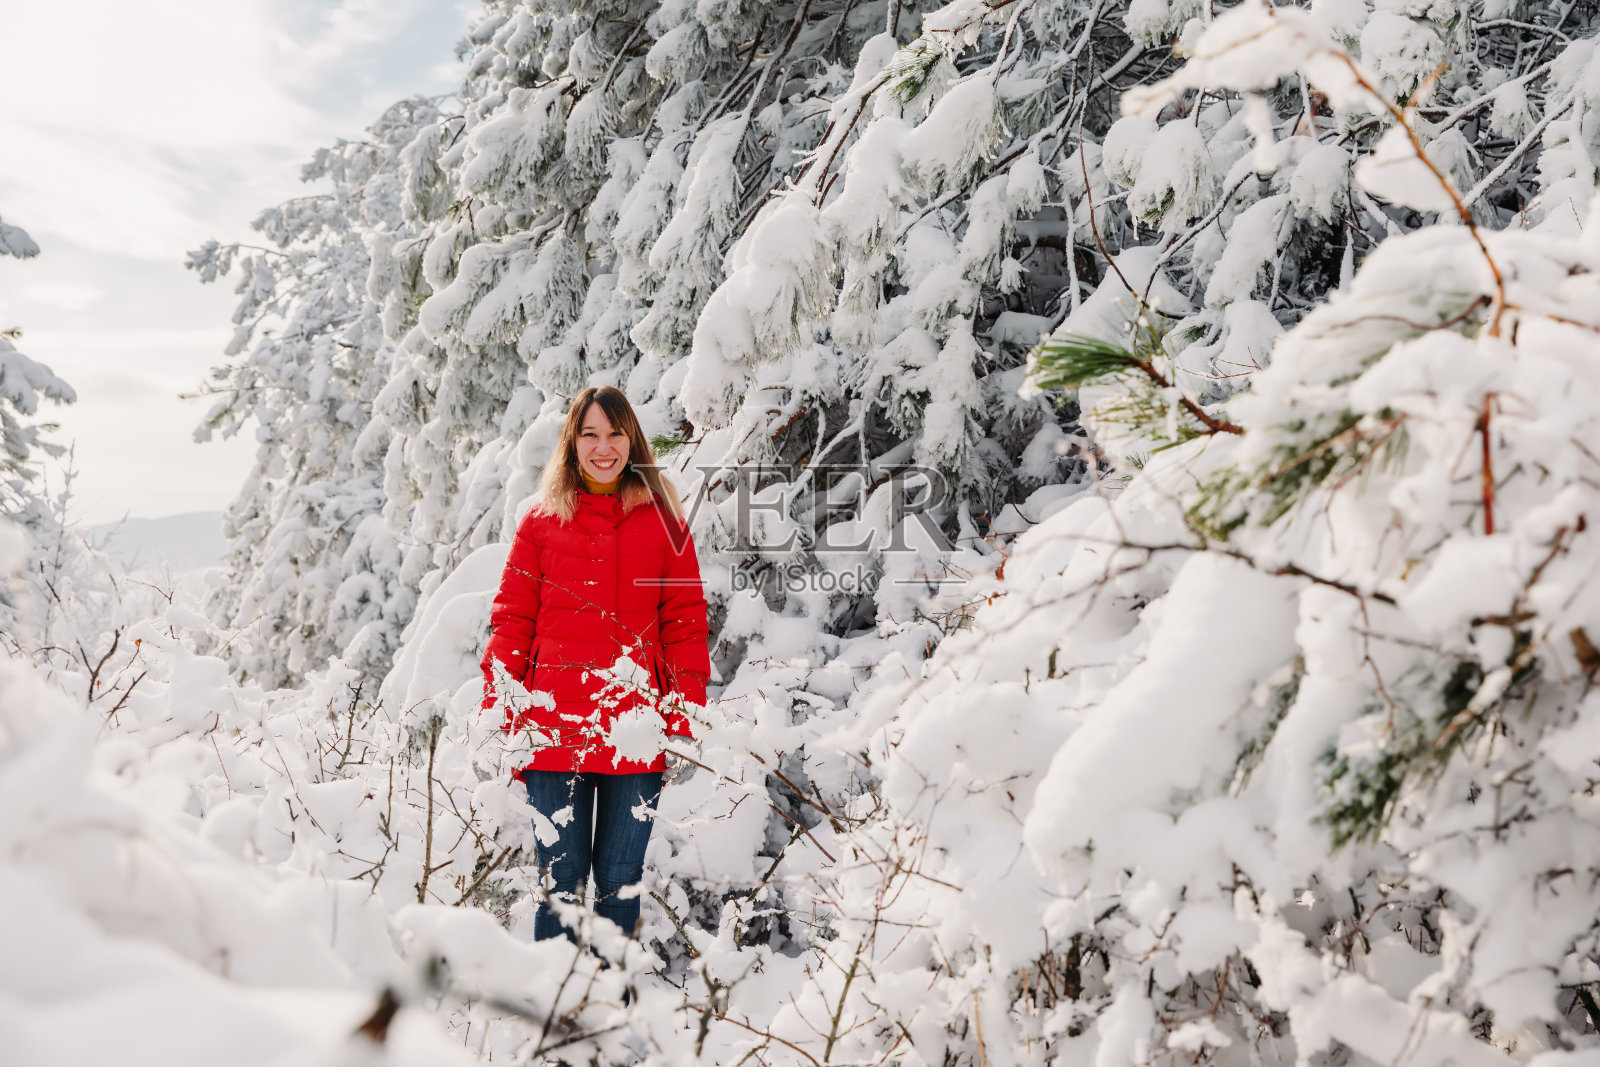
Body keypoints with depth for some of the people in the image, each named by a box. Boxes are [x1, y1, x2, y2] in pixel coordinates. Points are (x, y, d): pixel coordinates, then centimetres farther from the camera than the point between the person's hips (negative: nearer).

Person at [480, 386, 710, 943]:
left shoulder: (662, 521, 6)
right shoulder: (541, 521, 7)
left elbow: (686, 626, 5)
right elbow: (511, 624, 7)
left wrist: (684, 722, -2)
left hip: (636, 736, 0)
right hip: (556, 727, 0)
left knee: (620, 881, 10)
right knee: (561, 880, 5)